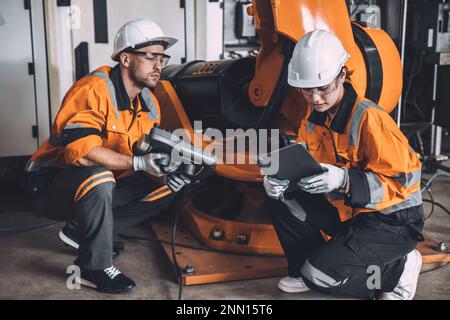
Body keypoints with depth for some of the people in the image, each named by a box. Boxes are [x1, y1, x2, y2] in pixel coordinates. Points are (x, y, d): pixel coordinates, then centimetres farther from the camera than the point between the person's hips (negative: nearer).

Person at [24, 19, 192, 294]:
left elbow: (150, 154, 4)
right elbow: (80, 150, -34)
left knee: (168, 187, -2)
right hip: (53, 186, -8)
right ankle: (94, 267, -17)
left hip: (103, 187, 8)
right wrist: (138, 162, -36)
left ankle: (80, 232, 1)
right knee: (98, 177, -38)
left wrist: (167, 169, -19)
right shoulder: (93, 90, -23)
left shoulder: (149, 103, 2)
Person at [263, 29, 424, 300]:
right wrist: (281, 178, -18)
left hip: (393, 220, -7)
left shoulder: (369, 118, -25)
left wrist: (344, 181, -39)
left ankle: (399, 268, 2)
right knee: (281, 201, -6)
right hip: (345, 211, 8)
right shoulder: (315, 116, 0)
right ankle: (305, 270, 8)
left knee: (320, 275, -20)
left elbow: (403, 180, -26)